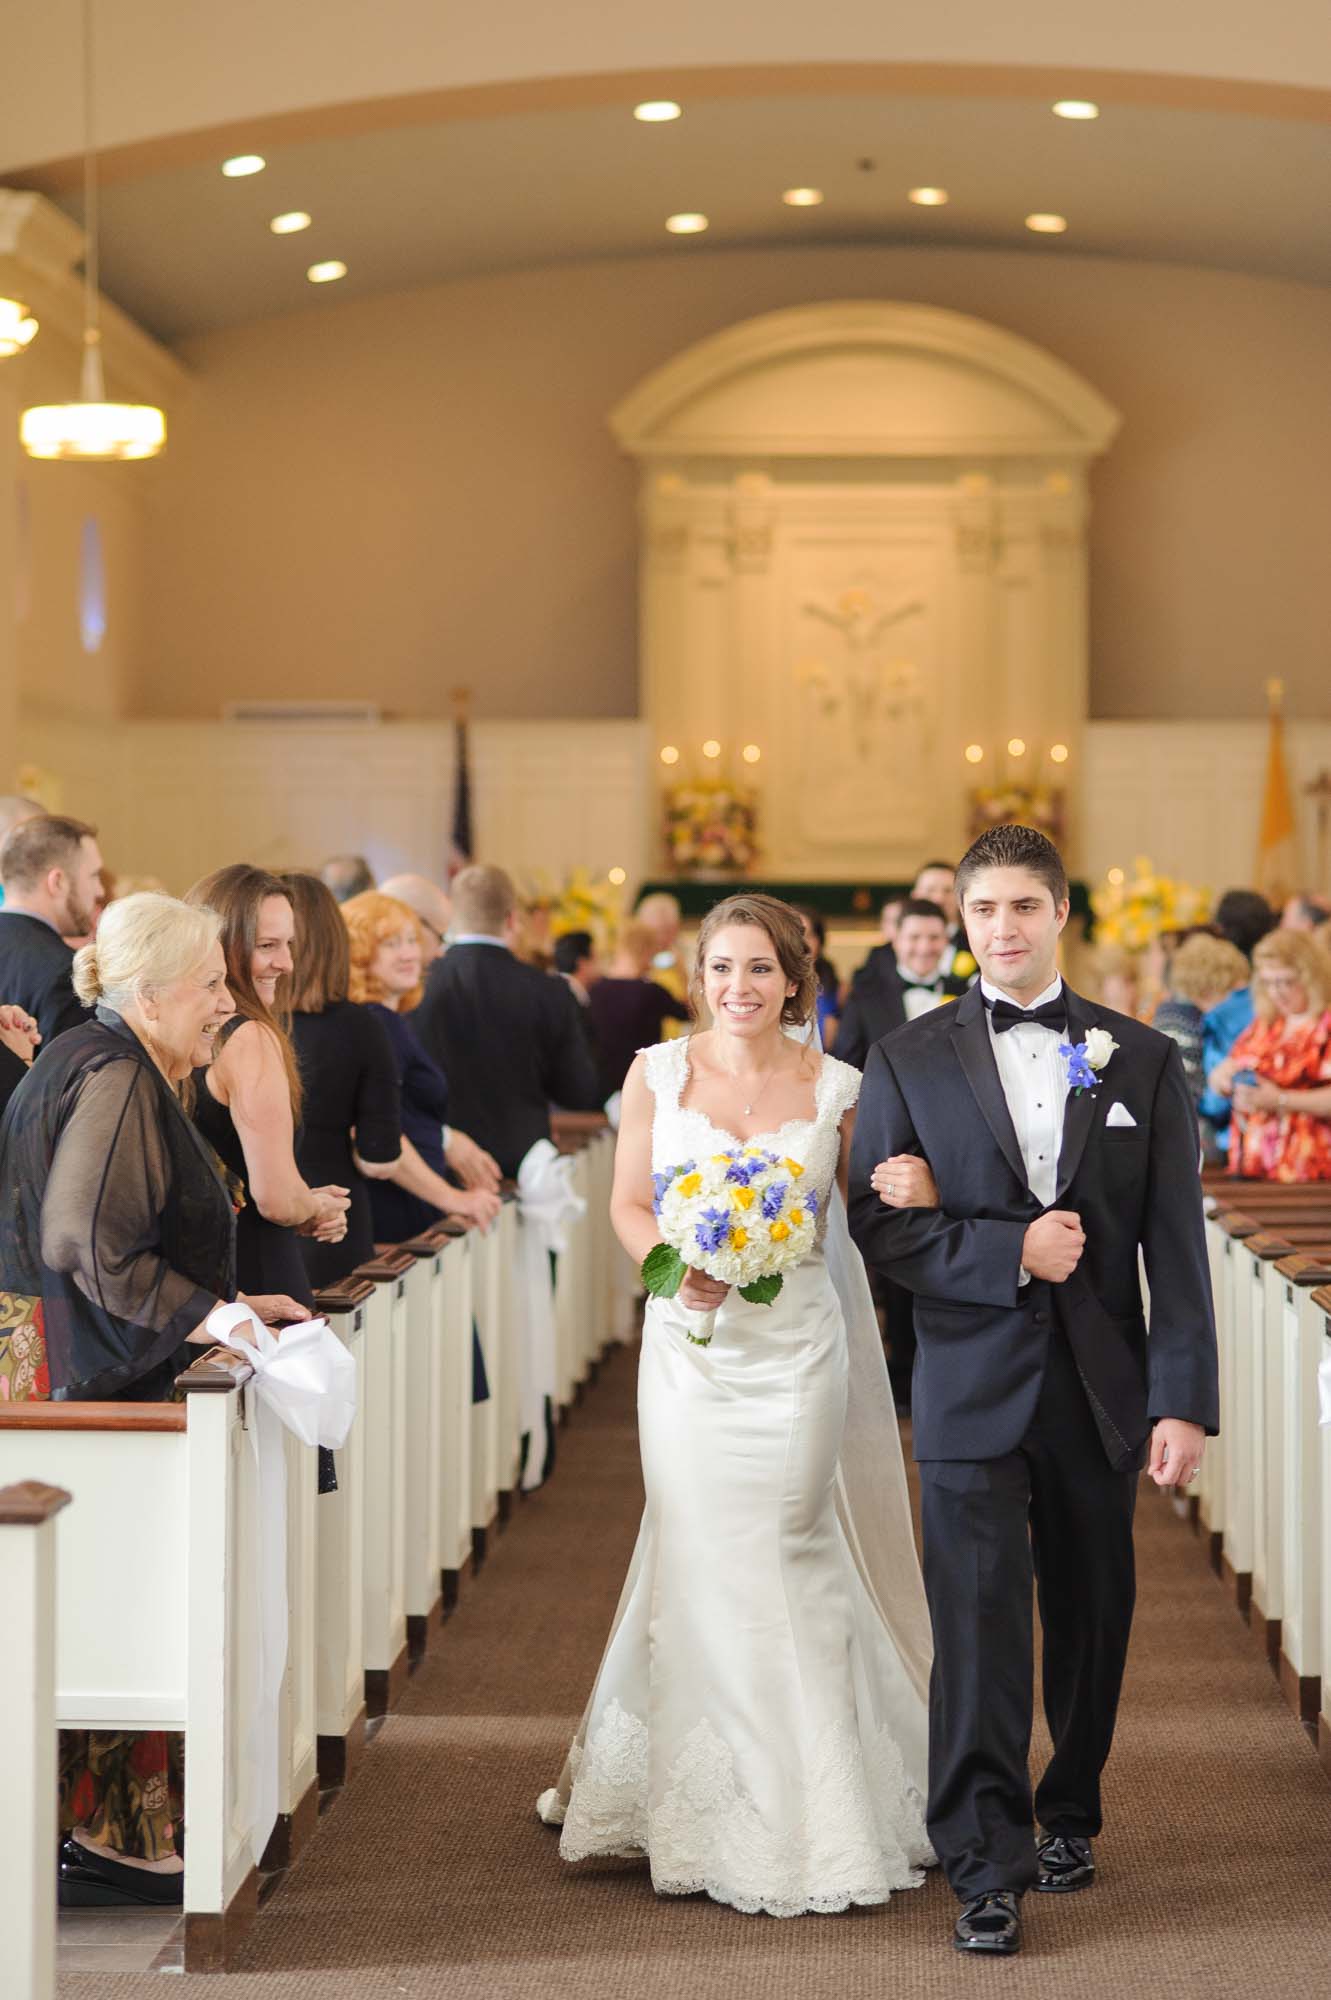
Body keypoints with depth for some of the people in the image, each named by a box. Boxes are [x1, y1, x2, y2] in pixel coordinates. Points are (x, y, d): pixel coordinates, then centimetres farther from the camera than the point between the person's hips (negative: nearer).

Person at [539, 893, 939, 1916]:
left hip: (796, 1349, -1)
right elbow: (630, 1204, 5)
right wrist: (676, 1268, -15)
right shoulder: (657, 1074, 2)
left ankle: (808, 1816, 15)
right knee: (703, 1561, 4)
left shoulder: (837, 1089, 0)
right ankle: (715, 1811, 20)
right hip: (689, 1346, 1)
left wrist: (915, 1194, -17)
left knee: (781, 1557, 1)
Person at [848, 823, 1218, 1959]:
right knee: (980, 1629, -5)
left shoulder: (1143, 1061, 4)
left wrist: (1184, 1401, -7)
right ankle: (988, 1869, 0)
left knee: (1091, 1620, 13)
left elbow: (1176, 1246, 0)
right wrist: (1011, 1251, -15)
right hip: (973, 1392, -1)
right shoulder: (909, 1062, 3)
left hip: (1102, 1393, 2)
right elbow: (878, 1225, -2)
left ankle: (1069, 1813, 33)